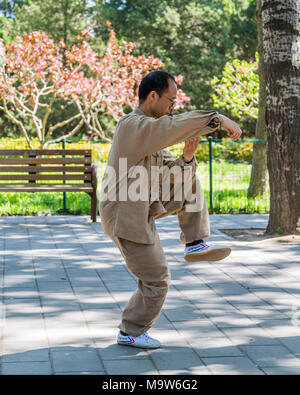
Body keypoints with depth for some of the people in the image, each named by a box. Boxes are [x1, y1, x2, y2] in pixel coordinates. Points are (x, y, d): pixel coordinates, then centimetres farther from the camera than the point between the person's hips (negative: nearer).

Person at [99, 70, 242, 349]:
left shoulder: (151, 132, 11)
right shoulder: (133, 126, -21)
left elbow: (170, 173, 9)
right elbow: (179, 125, -35)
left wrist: (187, 157, -10)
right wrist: (219, 119, -29)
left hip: (142, 207, 9)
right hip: (125, 217, -9)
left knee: (188, 180, 8)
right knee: (156, 279, -2)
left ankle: (194, 245, 6)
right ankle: (131, 332, 16)